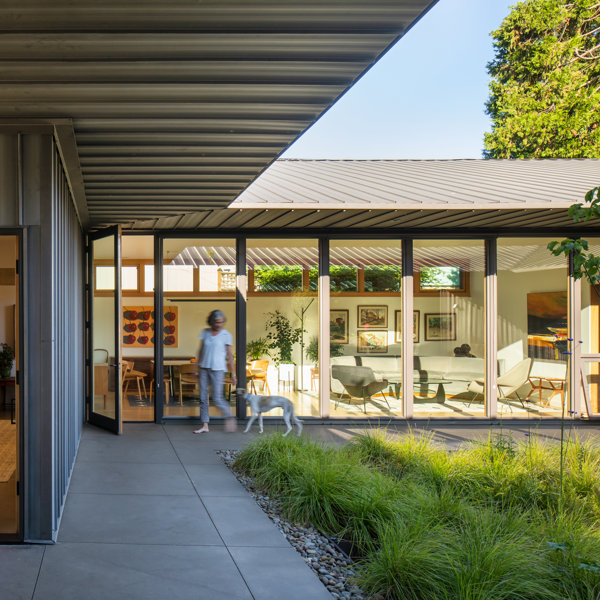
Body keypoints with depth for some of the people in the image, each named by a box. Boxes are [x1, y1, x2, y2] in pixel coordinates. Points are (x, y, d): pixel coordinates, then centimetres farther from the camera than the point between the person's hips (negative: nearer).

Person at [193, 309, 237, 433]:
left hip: (217, 369, -4)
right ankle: (205, 426, 9)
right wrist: (197, 368, 12)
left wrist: (233, 374, -2)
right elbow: (201, 351, 13)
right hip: (204, 368, 4)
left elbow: (229, 356, -1)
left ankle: (229, 417, 15)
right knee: (203, 397, 3)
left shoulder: (226, 335, -2)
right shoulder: (205, 332, 7)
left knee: (217, 398, -8)